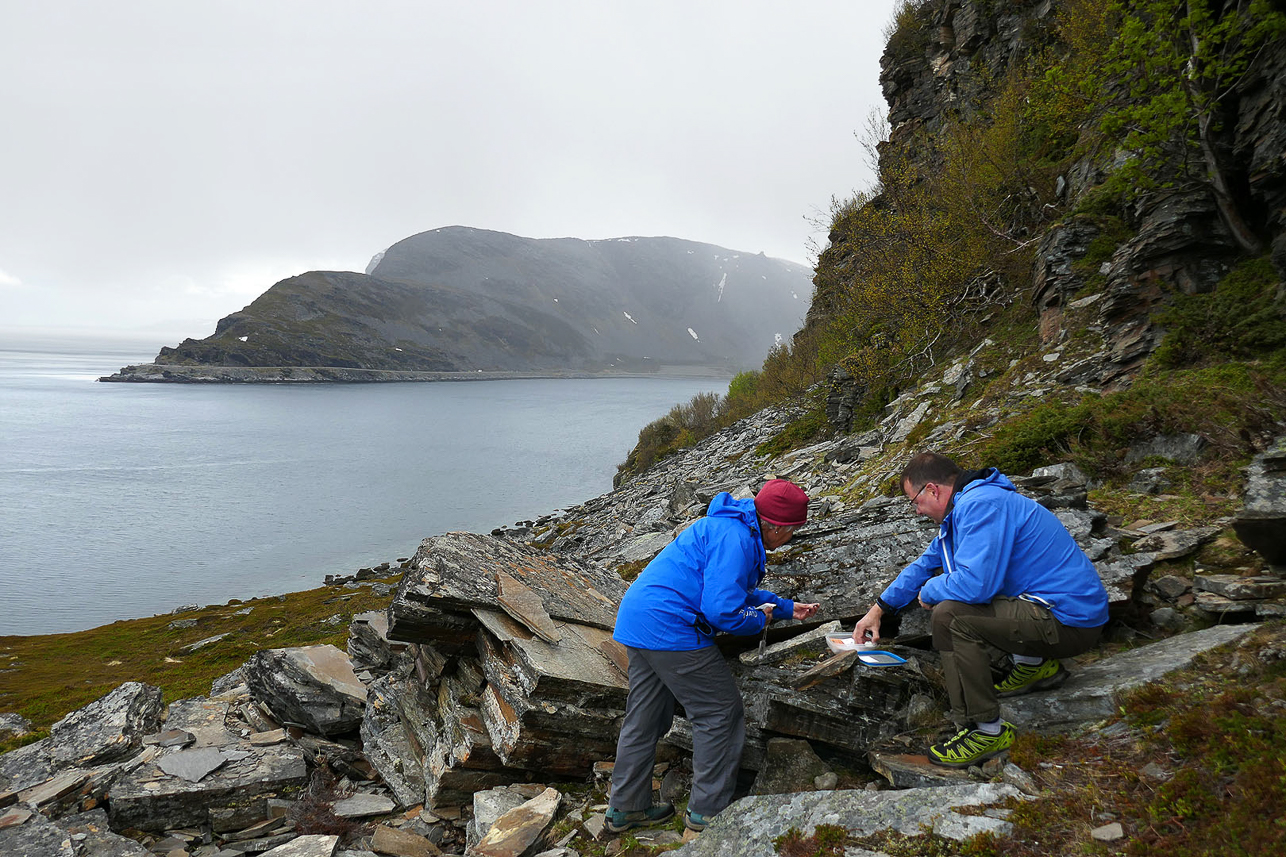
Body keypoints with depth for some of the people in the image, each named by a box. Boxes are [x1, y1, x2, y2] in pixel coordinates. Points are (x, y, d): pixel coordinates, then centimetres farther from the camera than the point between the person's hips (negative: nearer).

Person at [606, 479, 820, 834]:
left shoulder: (729, 528, 17)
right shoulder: (735, 538, -17)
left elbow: (734, 592, 31)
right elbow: (722, 610, -23)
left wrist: (787, 608, 30)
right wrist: (759, 619, -3)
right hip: (670, 628, -11)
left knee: (645, 718, 19)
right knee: (720, 712, 4)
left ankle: (625, 808, 31)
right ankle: (708, 809, 15)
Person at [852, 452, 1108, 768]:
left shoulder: (982, 505, -21)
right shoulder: (963, 507, 12)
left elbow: (975, 583, -31)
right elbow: (925, 564, 24)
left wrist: (928, 592, -9)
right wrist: (877, 610, 27)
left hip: (1070, 621, -11)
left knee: (949, 615, -25)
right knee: (946, 580, 21)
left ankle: (987, 731, -13)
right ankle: (1034, 664, 20)